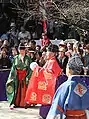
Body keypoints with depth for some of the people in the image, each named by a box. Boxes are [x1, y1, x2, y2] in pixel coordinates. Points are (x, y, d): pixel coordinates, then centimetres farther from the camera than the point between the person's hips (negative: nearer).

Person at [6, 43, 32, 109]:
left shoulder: (28, 58, 1)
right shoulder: (16, 58, 8)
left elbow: (30, 69, -2)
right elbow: (13, 68, 9)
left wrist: (28, 77, -12)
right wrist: (11, 77, 3)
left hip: (25, 76, -2)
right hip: (17, 76, 2)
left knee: (24, 90, -3)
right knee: (17, 89, -1)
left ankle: (23, 103, 2)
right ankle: (15, 103, -1)